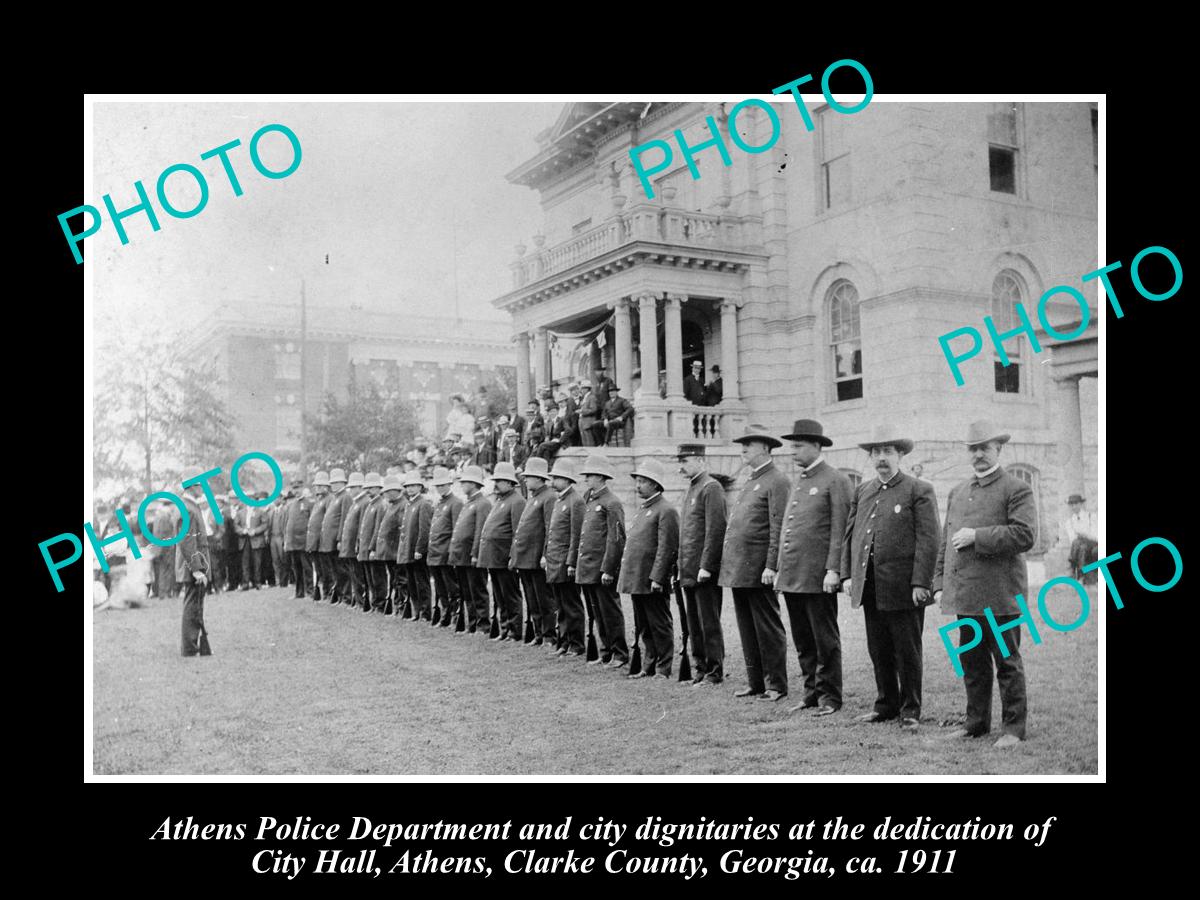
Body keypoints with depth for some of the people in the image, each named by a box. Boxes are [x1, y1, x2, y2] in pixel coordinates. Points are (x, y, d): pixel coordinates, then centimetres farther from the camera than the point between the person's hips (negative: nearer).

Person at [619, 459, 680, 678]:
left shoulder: (666, 511, -11)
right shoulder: (642, 509, 18)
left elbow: (667, 549, -17)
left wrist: (657, 578, -21)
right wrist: (626, 574, 18)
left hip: (652, 582, -9)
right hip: (636, 581, 9)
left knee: (660, 626, 0)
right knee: (644, 627, 13)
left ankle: (663, 670, 7)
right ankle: (648, 667, 21)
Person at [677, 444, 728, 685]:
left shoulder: (711, 488, -10)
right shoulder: (692, 489, 18)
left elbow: (715, 530, -18)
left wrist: (706, 566, -20)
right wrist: (682, 567, 17)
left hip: (704, 572, -9)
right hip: (689, 572, 9)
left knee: (709, 623, -2)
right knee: (694, 624, 12)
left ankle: (714, 672, 5)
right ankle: (699, 669, 19)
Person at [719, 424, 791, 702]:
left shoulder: (777, 482, -8)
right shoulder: (749, 482, 20)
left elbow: (778, 529, -15)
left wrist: (771, 566, -20)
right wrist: (728, 563, 17)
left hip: (758, 571, -9)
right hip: (738, 570, 9)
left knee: (768, 629, -1)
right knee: (748, 630, 12)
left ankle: (776, 685, 7)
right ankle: (755, 682, 19)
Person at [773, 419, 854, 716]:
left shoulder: (835, 481, -6)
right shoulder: (799, 481, 18)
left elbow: (840, 530, -12)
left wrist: (833, 570, -18)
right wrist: (781, 569, 18)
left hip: (818, 578, -8)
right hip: (792, 577, 8)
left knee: (825, 640, 1)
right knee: (802, 641, 13)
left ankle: (829, 697, 10)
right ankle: (812, 691, 22)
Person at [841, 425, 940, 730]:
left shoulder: (919, 490, -4)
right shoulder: (862, 491, 14)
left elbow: (928, 541, -9)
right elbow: (849, 536, 15)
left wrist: (920, 583, -15)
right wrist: (847, 575, 6)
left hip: (902, 587, -5)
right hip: (869, 588, 5)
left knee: (907, 653, 4)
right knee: (878, 651, 13)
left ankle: (910, 711, 16)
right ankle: (886, 704, 27)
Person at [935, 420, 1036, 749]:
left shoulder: (1016, 490, -3)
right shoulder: (957, 492, 17)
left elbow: (1024, 535, -15)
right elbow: (946, 540, 19)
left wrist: (977, 537, -17)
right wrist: (940, 583, 12)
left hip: (999, 596, -6)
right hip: (964, 595, 6)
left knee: (1007, 662, 3)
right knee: (971, 662, 13)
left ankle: (1014, 727, 12)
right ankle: (977, 721, 24)